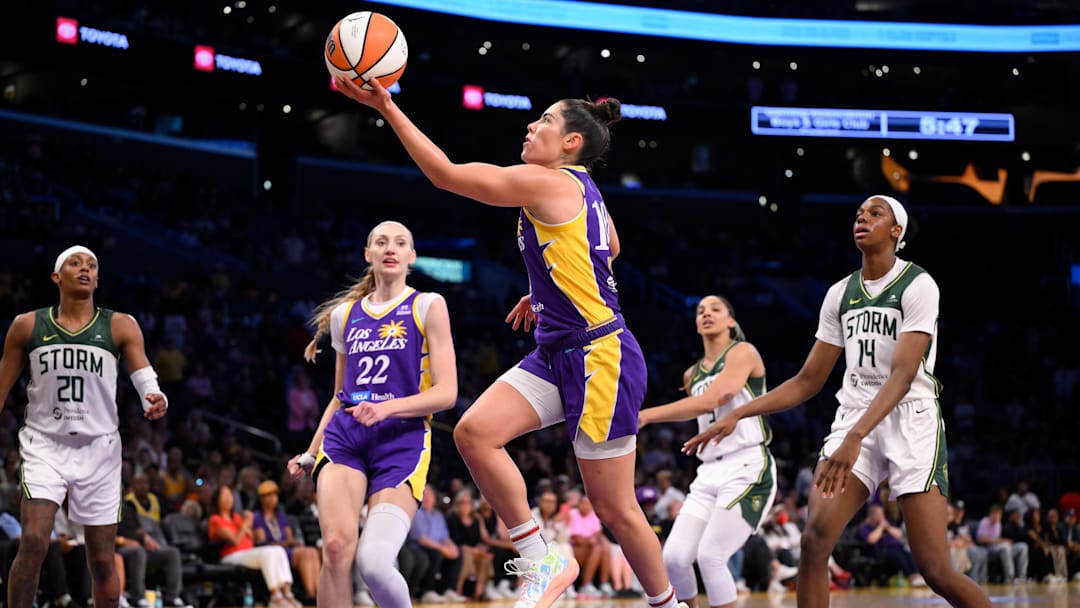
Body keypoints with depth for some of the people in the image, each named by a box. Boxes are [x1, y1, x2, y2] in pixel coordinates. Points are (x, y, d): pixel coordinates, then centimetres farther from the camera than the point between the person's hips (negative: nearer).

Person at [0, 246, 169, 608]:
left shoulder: (120, 326, 2)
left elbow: (144, 374, -9)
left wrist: (155, 400, -33)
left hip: (99, 448, 1)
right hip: (45, 445, -1)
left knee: (102, 560, 5)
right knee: (34, 542, -18)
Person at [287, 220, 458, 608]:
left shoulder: (428, 306, 4)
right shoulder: (344, 314, 18)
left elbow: (446, 393, -4)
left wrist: (387, 408, -18)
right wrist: (310, 454, 18)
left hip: (402, 440, -3)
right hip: (345, 437, 3)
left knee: (373, 562, -19)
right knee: (337, 546, -22)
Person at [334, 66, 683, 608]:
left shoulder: (550, 182, -15)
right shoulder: (579, 188, 12)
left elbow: (447, 174, -17)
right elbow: (609, 249, 32)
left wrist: (389, 110, -13)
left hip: (601, 358, -9)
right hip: (557, 353, 9)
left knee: (614, 507, 0)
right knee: (474, 431, -10)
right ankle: (541, 561, -5)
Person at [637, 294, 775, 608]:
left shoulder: (743, 353, -5)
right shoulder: (692, 374, 17)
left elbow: (710, 401, -19)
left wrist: (646, 415, -24)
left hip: (748, 469, -7)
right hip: (710, 473, 7)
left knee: (710, 556, -19)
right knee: (673, 558, -7)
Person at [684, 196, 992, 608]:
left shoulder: (918, 285, -7)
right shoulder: (840, 294, 11)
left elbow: (903, 375, -20)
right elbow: (808, 381, 16)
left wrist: (855, 437, -34)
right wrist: (737, 414, 7)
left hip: (911, 420, -5)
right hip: (854, 418, 5)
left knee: (935, 569, -12)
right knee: (814, 539, -18)